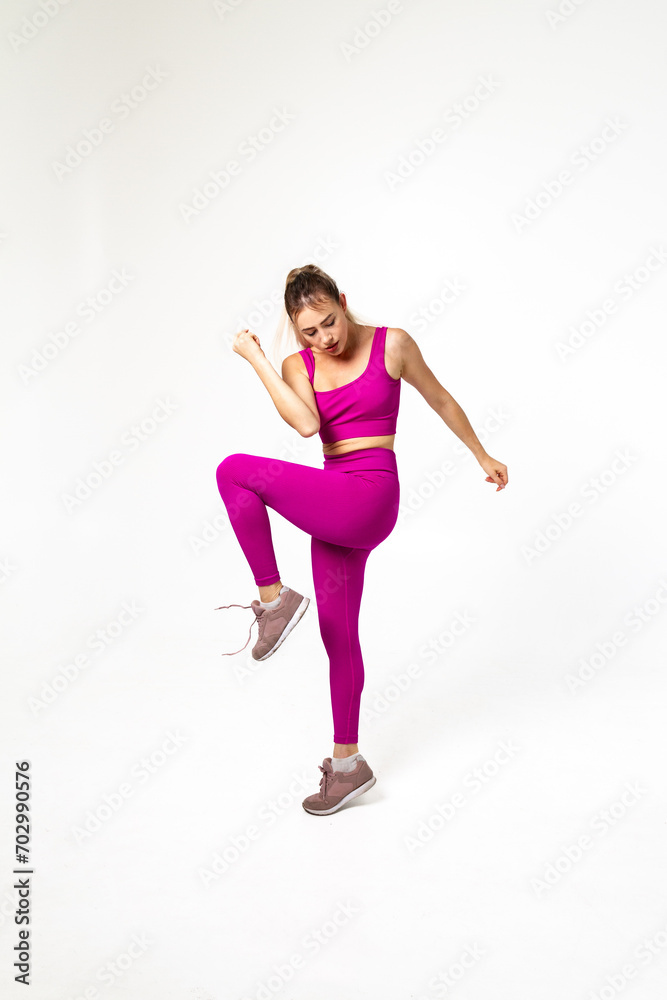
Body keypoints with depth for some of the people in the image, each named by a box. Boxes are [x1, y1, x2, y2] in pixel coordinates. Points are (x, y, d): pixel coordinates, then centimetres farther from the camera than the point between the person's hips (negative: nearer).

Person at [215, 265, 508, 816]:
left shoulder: (392, 345, -3)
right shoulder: (298, 366, 7)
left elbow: (441, 400, 9)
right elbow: (307, 424, -13)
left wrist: (483, 456, 17)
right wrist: (257, 359, -14)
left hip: (369, 497, -6)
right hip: (334, 510, 6)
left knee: (235, 471, -19)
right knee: (338, 633, 11)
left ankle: (274, 598, -8)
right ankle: (348, 763, 26)